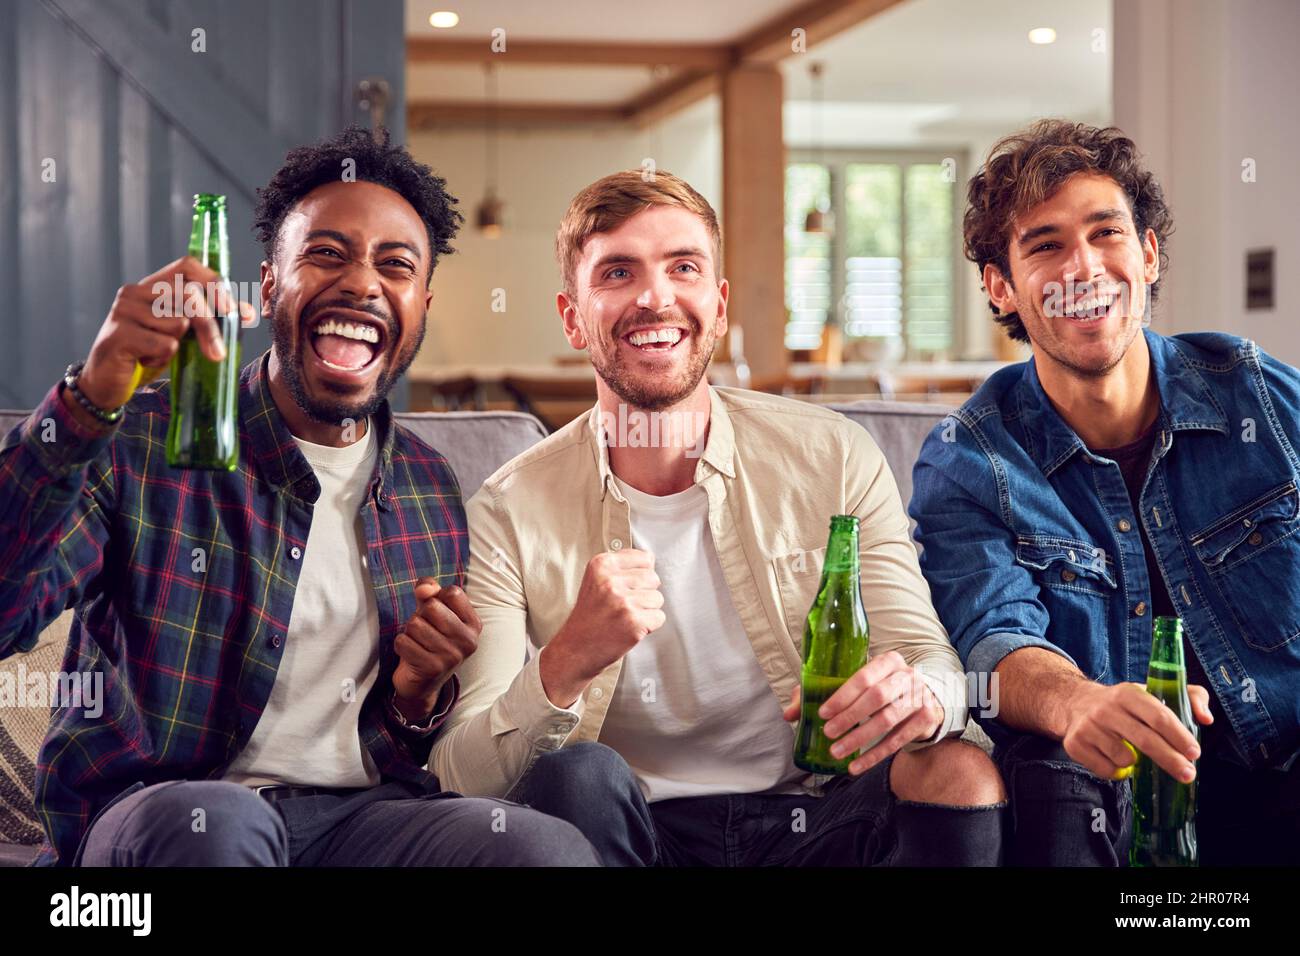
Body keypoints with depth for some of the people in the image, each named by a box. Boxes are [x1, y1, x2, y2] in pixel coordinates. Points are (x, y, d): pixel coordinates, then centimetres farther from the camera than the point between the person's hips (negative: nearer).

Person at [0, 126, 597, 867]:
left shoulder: (432, 493, 16)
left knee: (552, 847, -27)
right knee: (213, 821, -38)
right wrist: (88, 402, -24)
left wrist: (421, 700, 1)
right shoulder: (141, 443, 3)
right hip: (157, 817, -1)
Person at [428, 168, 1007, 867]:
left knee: (961, 773, -27)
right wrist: (564, 666, -34)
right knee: (574, 775, -33)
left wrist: (920, 697, -30)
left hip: (816, 824, 2)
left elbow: (930, 656, -3)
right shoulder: (511, 511, -5)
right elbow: (457, 776, -12)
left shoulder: (836, 460, 0)